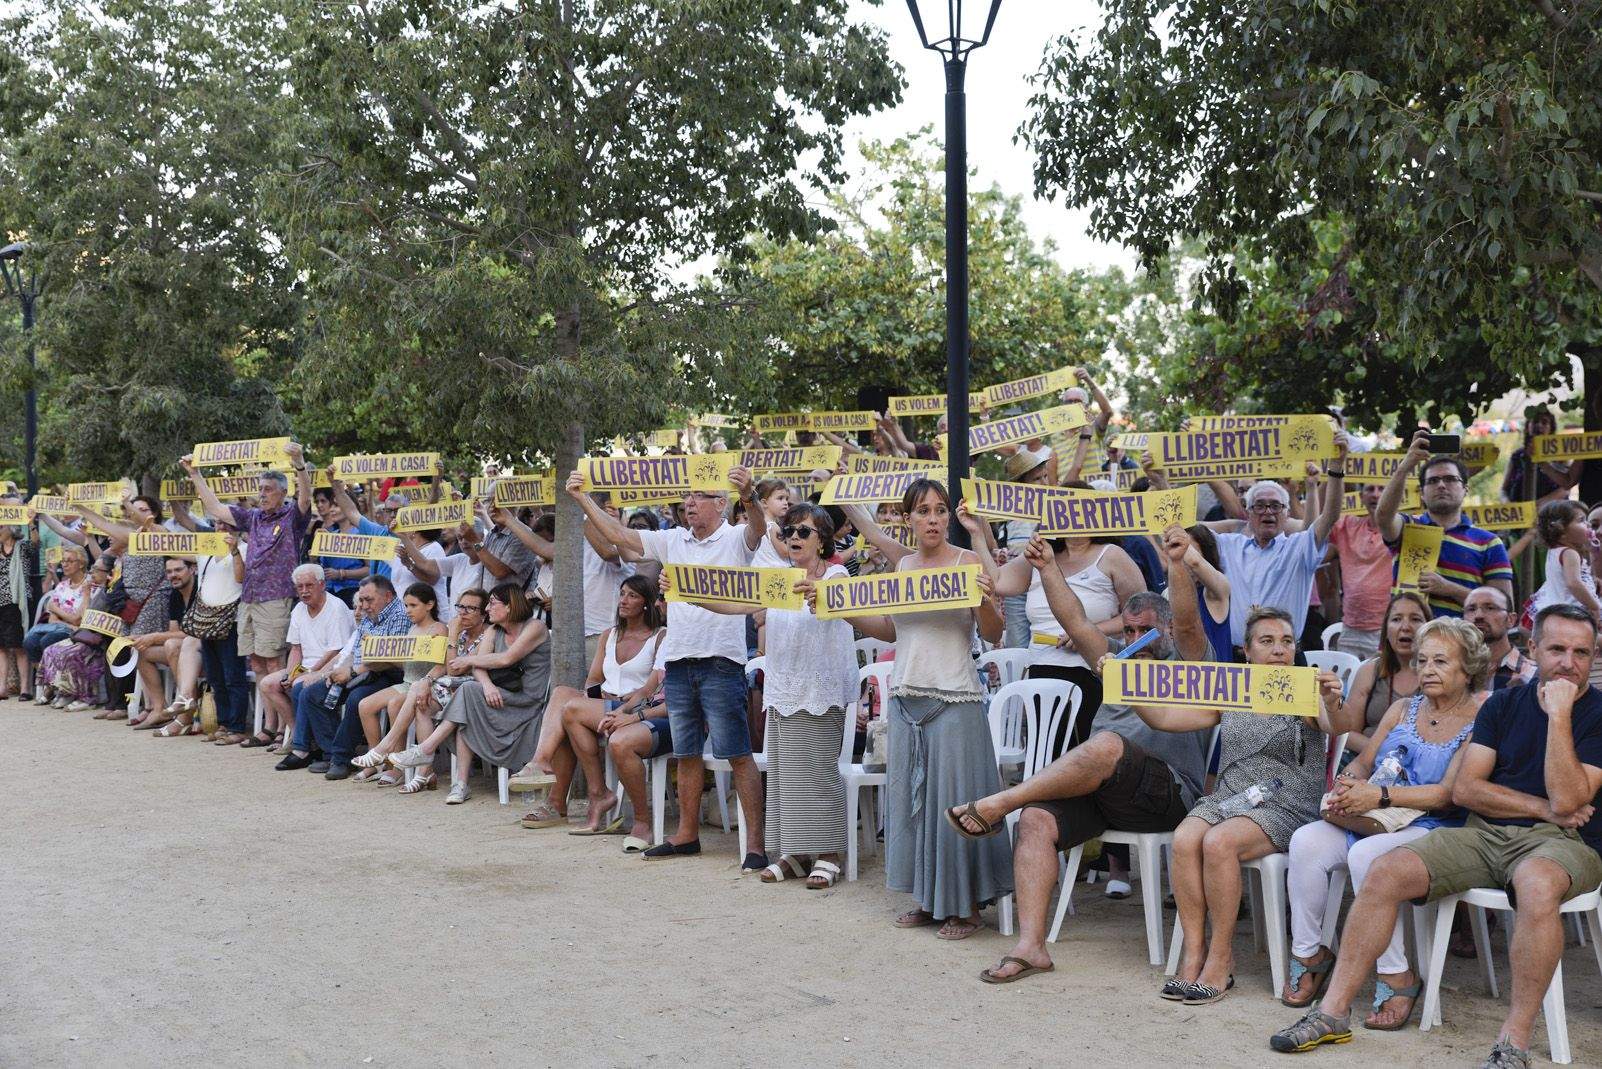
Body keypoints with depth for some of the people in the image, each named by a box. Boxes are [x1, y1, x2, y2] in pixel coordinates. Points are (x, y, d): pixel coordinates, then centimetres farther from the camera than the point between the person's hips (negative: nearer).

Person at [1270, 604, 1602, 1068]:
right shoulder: (1504, 703, 12)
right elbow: (1464, 788, 3)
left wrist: (1559, 714, -16)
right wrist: (1542, 807, -7)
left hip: (1562, 840, -4)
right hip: (1484, 833, 4)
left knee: (1538, 885, -41)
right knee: (1386, 871, -18)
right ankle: (1333, 1010, -12)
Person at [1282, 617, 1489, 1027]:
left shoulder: (1480, 721, -2)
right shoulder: (1403, 709, 18)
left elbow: (1448, 793, -12)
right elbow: (1363, 762, 18)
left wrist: (1379, 795, -20)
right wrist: (1348, 784, -6)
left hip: (1434, 829, -6)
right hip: (1372, 822, 6)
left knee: (1367, 855, -35)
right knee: (1306, 841, -22)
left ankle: (1396, 977, -22)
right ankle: (1308, 953, -7)